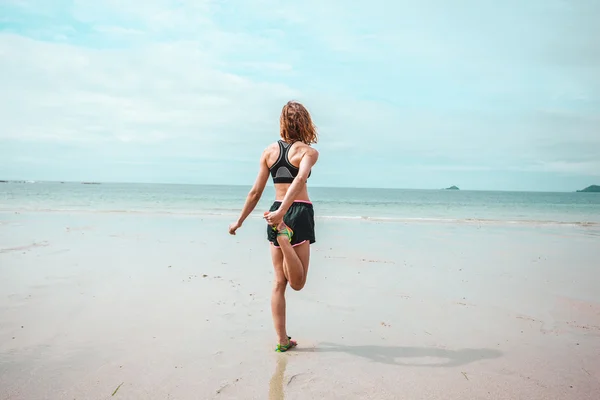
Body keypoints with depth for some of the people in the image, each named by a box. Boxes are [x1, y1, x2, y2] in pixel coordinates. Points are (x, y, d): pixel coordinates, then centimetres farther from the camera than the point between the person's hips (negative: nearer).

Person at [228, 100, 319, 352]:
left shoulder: (269, 151, 8)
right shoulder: (308, 152, -2)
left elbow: (256, 192, 8)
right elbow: (300, 180, -22)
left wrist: (239, 221, 17)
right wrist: (282, 212, -31)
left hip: (276, 214, 4)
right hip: (300, 213, -4)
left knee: (279, 282, 11)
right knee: (297, 283, 3)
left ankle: (282, 340, 12)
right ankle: (284, 238, -24)